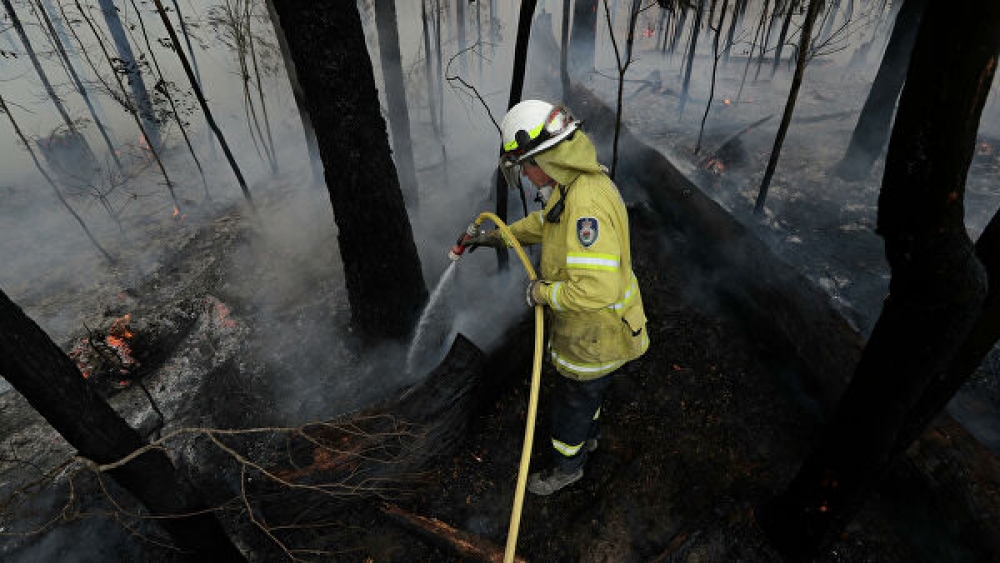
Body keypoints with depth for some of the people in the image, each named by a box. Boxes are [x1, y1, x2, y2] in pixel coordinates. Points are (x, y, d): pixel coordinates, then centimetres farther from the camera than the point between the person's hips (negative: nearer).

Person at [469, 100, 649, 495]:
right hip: (593, 328, 9)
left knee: (572, 403, 16)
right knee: (587, 389, 33)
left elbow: (598, 288, -41)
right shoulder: (578, 183, -3)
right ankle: (588, 436, 60)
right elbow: (547, 222, 18)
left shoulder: (587, 204, -36)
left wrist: (542, 292, -26)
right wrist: (503, 236, 20)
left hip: (594, 337, -9)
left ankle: (566, 467, 43)